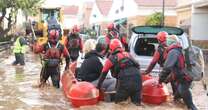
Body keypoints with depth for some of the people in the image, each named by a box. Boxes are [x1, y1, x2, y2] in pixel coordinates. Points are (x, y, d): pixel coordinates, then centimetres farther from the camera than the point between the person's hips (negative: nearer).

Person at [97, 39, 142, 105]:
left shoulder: (111, 58, 15)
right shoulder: (128, 54, 28)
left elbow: (103, 73, 19)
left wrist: (98, 86, 29)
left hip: (125, 79, -4)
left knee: (119, 102, 9)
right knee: (137, 103, 11)